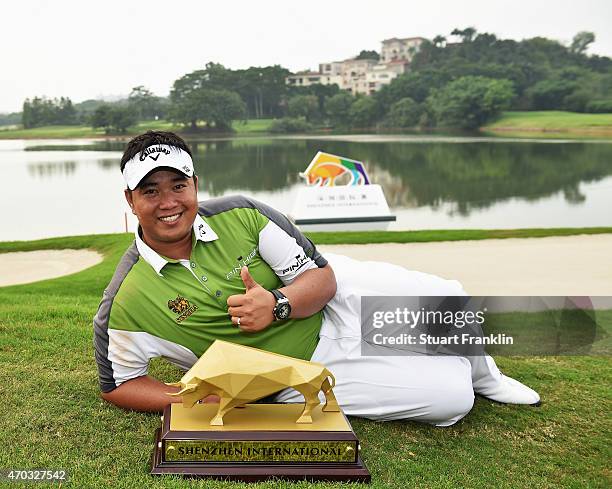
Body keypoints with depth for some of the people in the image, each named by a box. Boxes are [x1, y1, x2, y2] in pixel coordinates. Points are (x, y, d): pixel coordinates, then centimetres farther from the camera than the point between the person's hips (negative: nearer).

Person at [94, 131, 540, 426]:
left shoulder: (239, 214, -15)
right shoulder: (127, 303, -20)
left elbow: (321, 277, -10)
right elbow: (117, 383, -6)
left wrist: (277, 305, -32)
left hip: (337, 297, 3)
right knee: (449, 400, -13)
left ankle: (480, 374, 34)